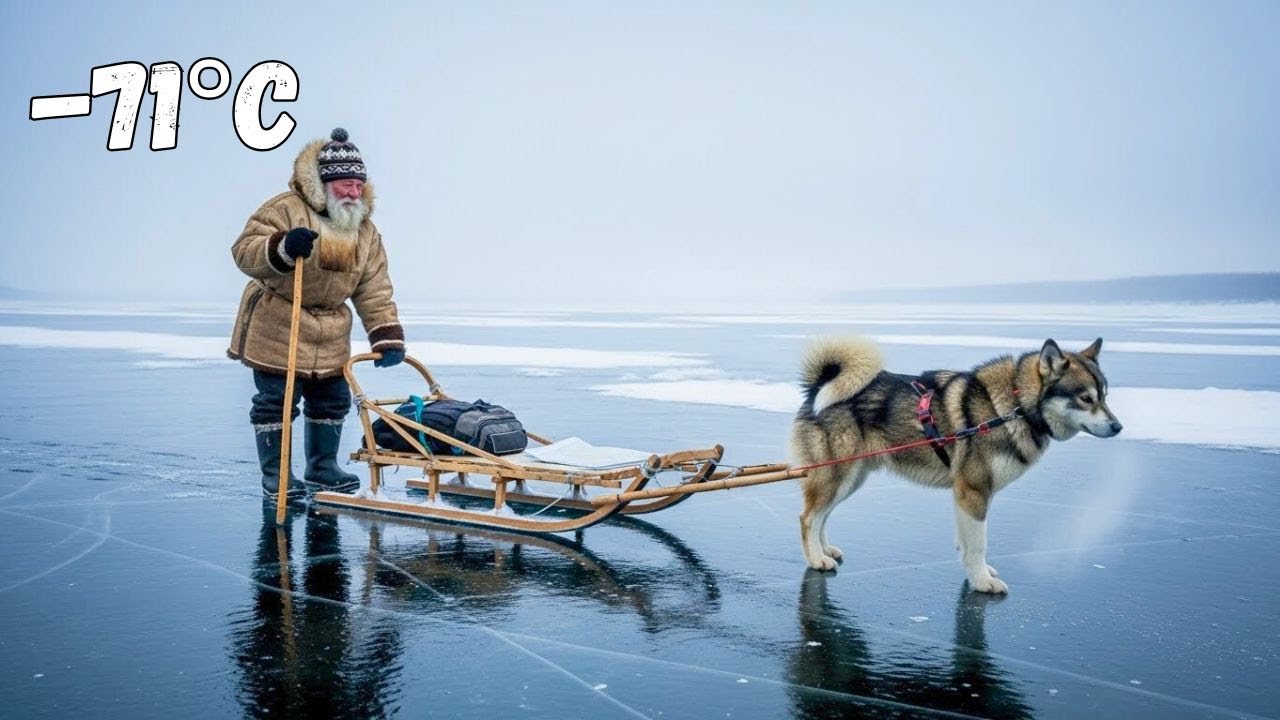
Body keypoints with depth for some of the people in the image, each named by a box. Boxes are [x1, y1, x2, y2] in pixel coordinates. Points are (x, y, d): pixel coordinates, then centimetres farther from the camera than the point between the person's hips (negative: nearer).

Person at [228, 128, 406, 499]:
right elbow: (244, 250, -22)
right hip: (275, 326, -6)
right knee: (276, 401, -1)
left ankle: (322, 466, 27)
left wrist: (387, 338, -9)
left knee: (332, 400, 12)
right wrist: (283, 248, -42)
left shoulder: (365, 230, 2)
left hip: (330, 335, 6)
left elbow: (375, 291, 0)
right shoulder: (286, 209, -15)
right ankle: (274, 472, 12)